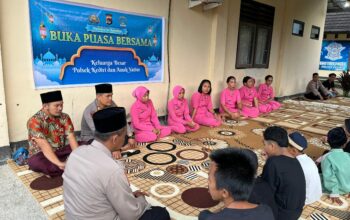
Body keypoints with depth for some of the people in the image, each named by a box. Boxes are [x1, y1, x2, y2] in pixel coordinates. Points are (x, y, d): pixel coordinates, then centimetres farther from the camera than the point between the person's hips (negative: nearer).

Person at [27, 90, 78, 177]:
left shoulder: (64, 117, -2)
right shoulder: (35, 121, -18)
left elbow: (71, 138, -12)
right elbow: (44, 145, -30)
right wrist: (59, 163, -41)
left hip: (61, 152, 5)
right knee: (35, 162, -38)